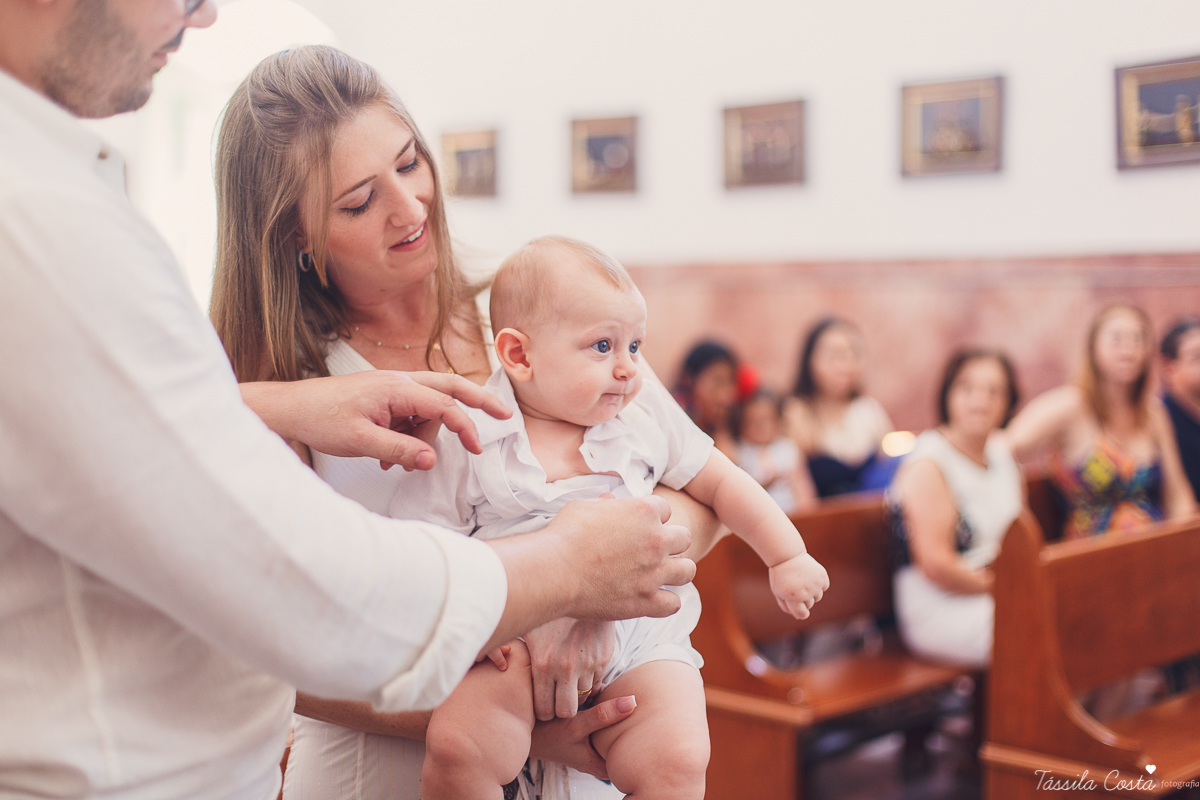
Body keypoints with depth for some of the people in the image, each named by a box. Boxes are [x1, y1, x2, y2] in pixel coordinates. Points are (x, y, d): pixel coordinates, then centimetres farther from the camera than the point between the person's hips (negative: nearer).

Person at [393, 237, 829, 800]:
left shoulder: (647, 415, 9)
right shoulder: (464, 438, -3)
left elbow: (719, 483, 19)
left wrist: (788, 558, 18)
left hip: (639, 638, 2)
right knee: (456, 746, -28)